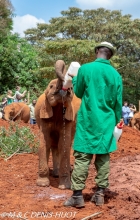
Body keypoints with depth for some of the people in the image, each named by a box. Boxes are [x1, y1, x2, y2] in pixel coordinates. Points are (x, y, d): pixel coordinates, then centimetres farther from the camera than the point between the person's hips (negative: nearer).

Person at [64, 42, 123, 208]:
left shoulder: (85, 68, -6)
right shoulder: (116, 75, 3)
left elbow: (78, 93, 7)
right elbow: (118, 103, 7)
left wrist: (74, 79, 25)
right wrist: (116, 123, 19)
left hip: (88, 121, -3)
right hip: (106, 123, 3)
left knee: (82, 157, 0)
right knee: (103, 158, 9)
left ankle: (78, 196, 1)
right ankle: (100, 194, 13)